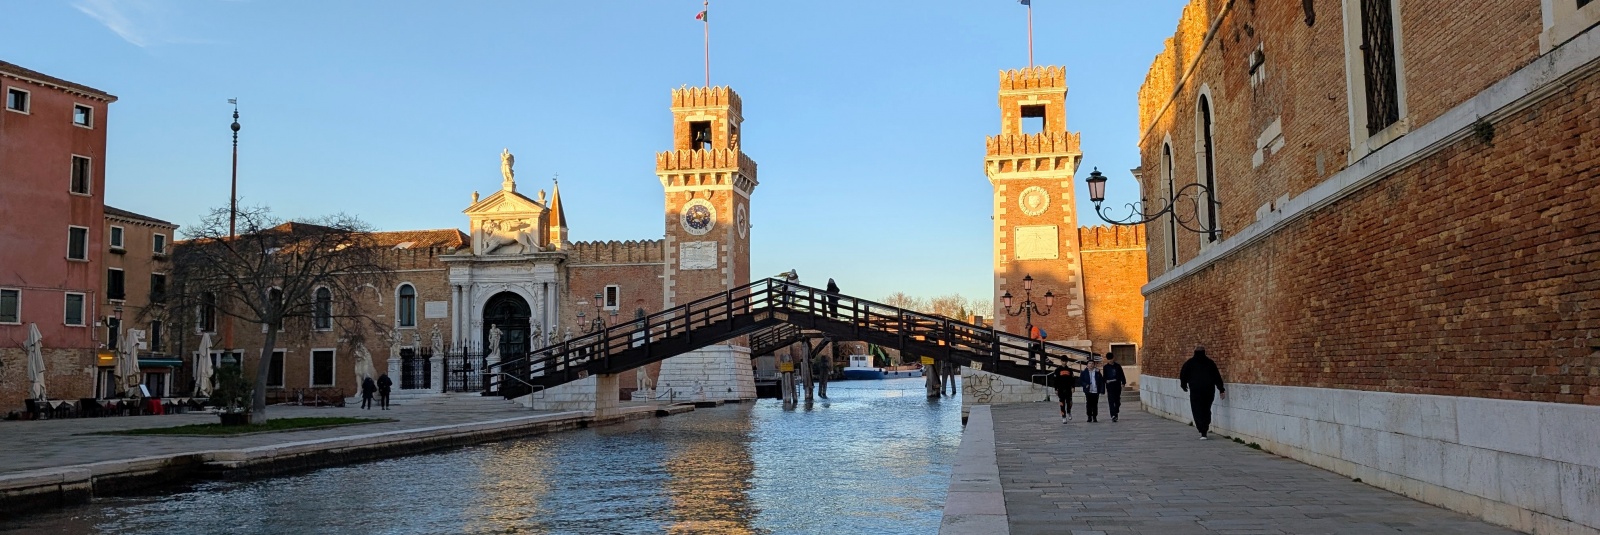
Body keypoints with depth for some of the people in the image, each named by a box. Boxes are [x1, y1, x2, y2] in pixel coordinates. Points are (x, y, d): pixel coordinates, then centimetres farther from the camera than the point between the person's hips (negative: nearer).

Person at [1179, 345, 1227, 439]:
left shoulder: (1189, 363, 2)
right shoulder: (1210, 362, 7)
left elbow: (1183, 375, 8)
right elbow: (1217, 376, 7)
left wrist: (1184, 385, 25)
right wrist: (1221, 389, 10)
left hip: (1195, 390, -3)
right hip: (1209, 389, 3)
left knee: (1197, 410, -1)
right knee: (1206, 409, 14)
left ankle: (1202, 432, -16)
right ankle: (1204, 429, 13)